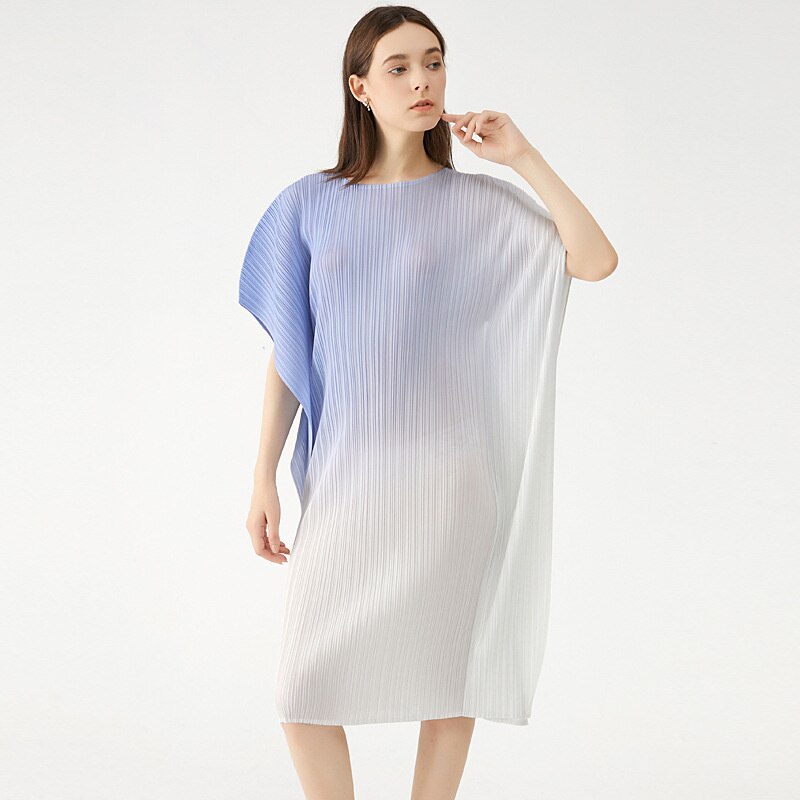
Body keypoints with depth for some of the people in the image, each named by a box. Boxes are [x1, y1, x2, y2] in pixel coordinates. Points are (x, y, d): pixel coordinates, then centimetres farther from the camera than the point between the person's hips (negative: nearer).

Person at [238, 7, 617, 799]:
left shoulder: (478, 201, 3)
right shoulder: (309, 206, 4)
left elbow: (596, 260, -11)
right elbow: (286, 354, 5)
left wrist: (523, 156, -10)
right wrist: (264, 482, -1)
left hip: (450, 471, -1)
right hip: (347, 472, 1)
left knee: (448, 670, 5)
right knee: (306, 684, -1)